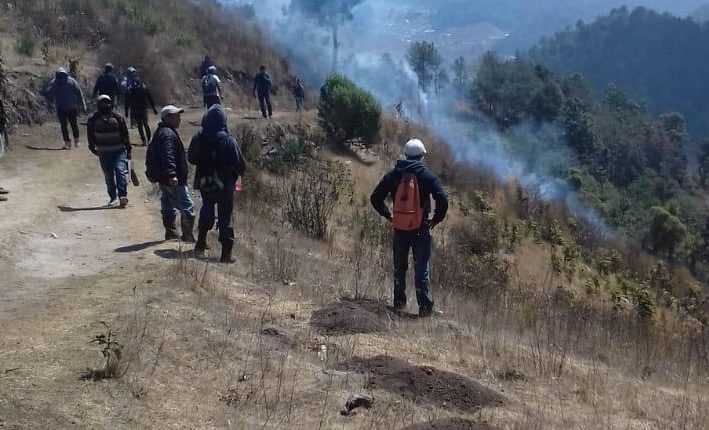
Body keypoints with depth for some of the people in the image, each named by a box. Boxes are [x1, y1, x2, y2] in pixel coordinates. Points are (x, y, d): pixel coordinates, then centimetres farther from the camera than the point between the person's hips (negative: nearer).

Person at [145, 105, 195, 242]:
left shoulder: (161, 132, 17)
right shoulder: (168, 134, -17)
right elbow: (168, 156, -29)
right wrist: (172, 174, -36)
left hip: (163, 179, 11)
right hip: (174, 180, -11)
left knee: (168, 205, 16)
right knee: (187, 206, -8)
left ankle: (170, 231, 23)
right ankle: (187, 235, -8)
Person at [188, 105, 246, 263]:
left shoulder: (198, 138, -8)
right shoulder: (228, 140, -19)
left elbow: (191, 158, 7)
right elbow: (240, 164, -15)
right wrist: (239, 173, 7)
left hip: (204, 183, 4)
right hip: (224, 185, -4)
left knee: (206, 211, 25)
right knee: (226, 217, 4)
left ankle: (201, 243, 31)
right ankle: (226, 253, 4)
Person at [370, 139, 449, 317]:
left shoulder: (393, 175, 2)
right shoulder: (426, 175, -7)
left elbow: (375, 198, 5)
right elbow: (442, 199, -16)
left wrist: (388, 215, 14)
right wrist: (436, 219, -2)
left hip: (399, 229, 3)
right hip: (420, 229, -3)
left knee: (399, 267, 17)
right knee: (421, 268, 3)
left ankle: (399, 302, 24)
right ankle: (425, 307, 3)